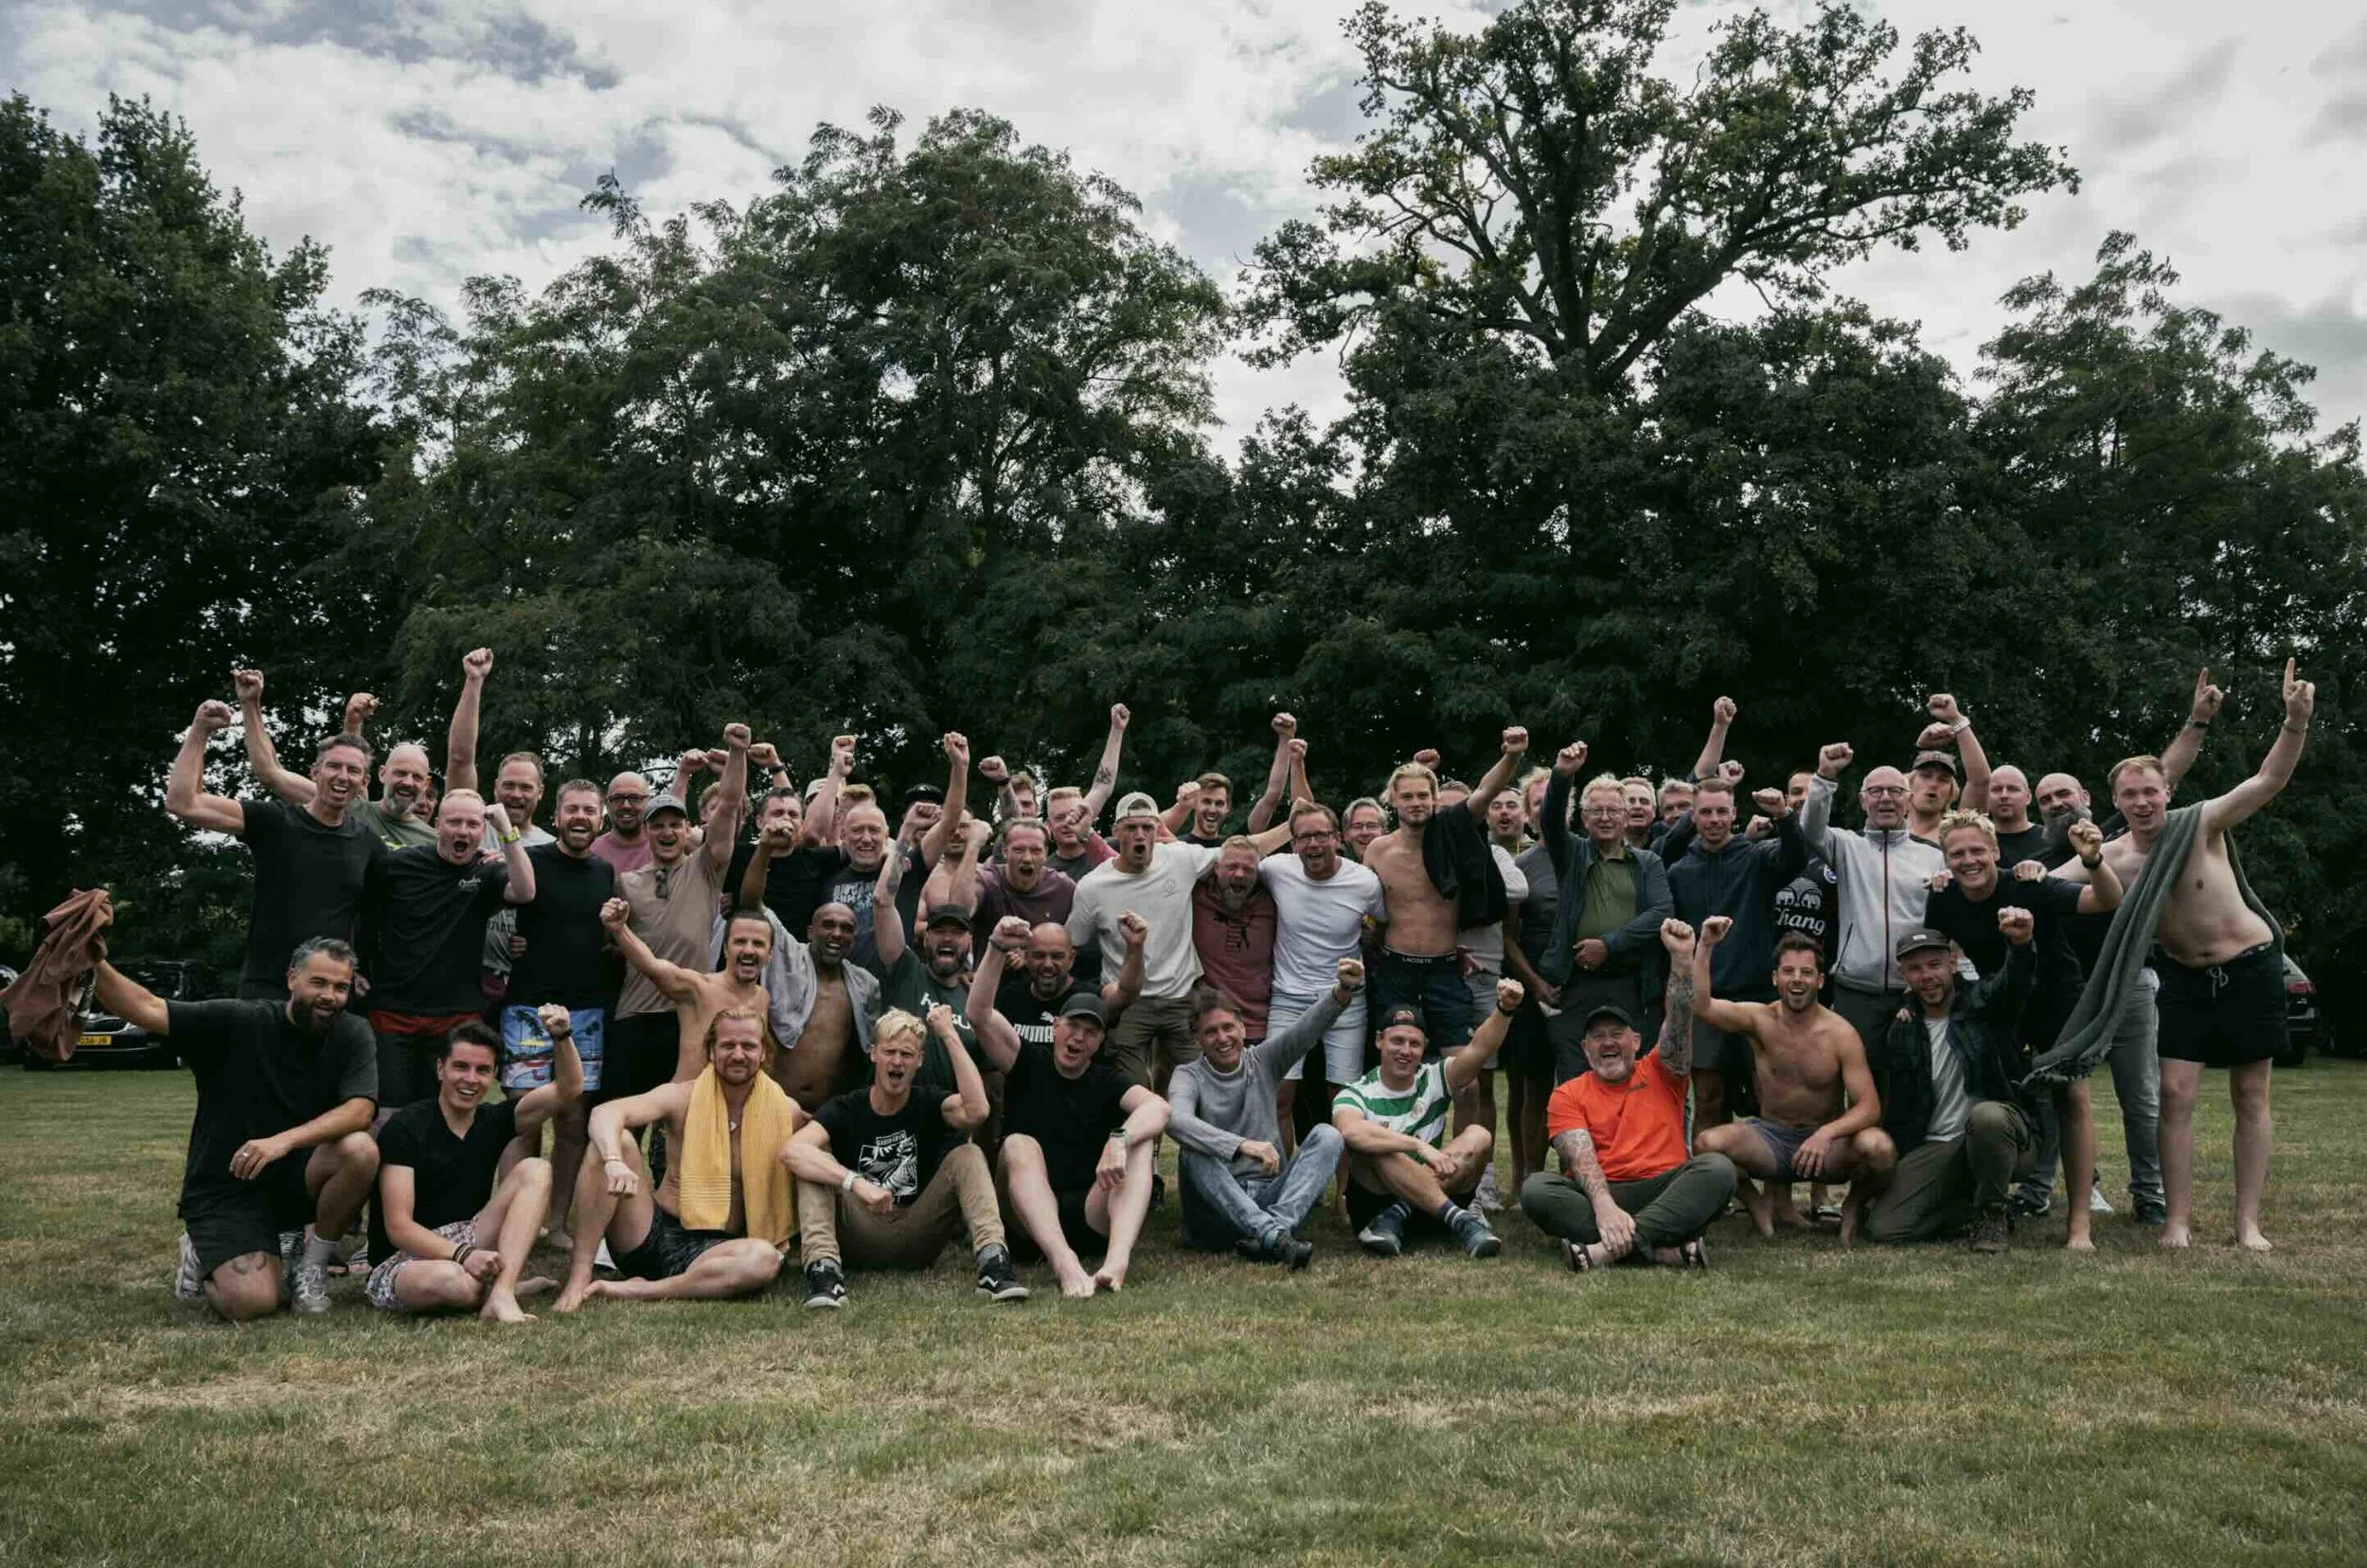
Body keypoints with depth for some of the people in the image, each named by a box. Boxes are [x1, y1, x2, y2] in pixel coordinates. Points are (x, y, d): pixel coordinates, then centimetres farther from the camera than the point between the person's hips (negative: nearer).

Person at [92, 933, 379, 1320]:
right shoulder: (238, 1023, -10)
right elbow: (147, 1010, -18)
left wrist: (284, 1141, -34)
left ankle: (312, 1262, -3)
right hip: (224, 1191, -2)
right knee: (252, 1302, -23)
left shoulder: (352, 1036, -5)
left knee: (360, 1150, -29)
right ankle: (205, 1260, 15)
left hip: (293, 1180, 2)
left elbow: (359, 1111, -20)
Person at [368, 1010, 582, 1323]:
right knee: (452, 1282, -41)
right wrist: (462, 1255, -31)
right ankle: (508, 1285, -6)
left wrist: (561, 1037, -21)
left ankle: (501, 1294, -27)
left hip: (469, 1249, 6)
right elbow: (398, 1227, -17)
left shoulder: (493, 1121, 6)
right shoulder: (404, 1129, -10)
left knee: (535, 1171, -13)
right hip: (403, 1261, -5)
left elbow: (569, 1089, -3)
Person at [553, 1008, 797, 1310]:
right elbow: (605, 1113, -23)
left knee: (765, 1259, -35)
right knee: (615, 1140, -21)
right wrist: (614, 1161, -41)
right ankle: (580, 1276, -23)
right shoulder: (682, 1097, -3)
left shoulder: (784, 1112, 0)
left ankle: (635, 1290, -26)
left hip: (711, 1248, 0)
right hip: (652, 1233, 0)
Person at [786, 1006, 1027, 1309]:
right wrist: (855, 1182, -39)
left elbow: (976, 1111, -25)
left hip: (916, 1236, 1)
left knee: (968, 1155, -17)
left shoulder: (928, 1104, 0)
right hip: (859, 1236, -1)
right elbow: (792, 1150, -25)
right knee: (813, 1161, -20)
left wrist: (949, 1036, -22)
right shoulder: (845, 1108, -3)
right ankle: (823, 1268, -37)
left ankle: (992, 1261, -35)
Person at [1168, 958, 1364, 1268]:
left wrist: (1345, 990, -28)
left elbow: (1309, 1027, -7)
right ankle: (1275, 1236, -47)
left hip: (1272, 1195, 3)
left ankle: (1275, 1229, -37)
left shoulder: (1264, 1060, 11)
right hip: (1217, 1211, -2)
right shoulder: (1189, 1076, 2)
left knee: (1327, 1136, -16)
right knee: (1192, 1152, -30)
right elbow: (1178, 1121, -23)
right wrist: (1242, 1145, -38)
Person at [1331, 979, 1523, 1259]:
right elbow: (1351, 1132, -30)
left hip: (1433, 1200, 4)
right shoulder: (1355, 1095, -4)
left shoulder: (1434, 1080, 7)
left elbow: (1478, 1049, -12)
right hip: (1374, 1201, -3)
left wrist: (1504, 1009, -31)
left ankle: (1397, 1216, -26)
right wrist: (1421, 1146, -37)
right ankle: (1459, 1220, -38)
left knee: (1479, 1136, -17)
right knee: (1374, 1145, -32)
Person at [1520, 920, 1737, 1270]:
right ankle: (1664, 1248, -37)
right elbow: (1581, 1159, -7)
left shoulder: (1660, 1073, 16)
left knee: (1717, 1168, -27)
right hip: (1598, 1193, -1)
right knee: (1535, 1188, -28)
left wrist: (1682, 958, -18)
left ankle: (1612, 1247, -39)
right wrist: (1603, 1205, -27)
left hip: (1664, 1190, 1)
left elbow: (1679, 1021, -2)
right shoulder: (1567, 1095, 10)